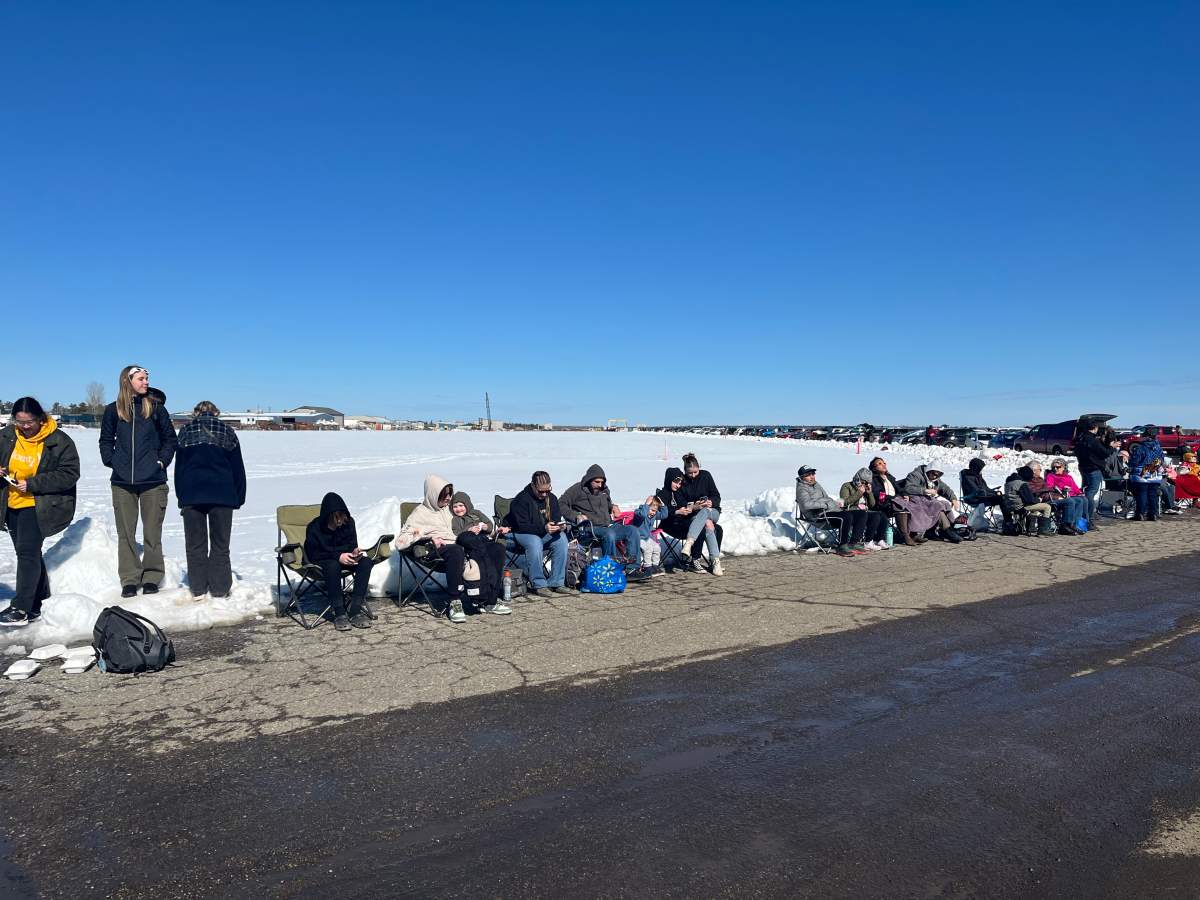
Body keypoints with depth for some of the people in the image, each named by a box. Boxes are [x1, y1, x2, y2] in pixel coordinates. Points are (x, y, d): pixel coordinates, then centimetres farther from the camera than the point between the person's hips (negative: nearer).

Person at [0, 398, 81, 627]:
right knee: (29, 554, 13)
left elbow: (69, 474, -14)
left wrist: (32, 483, -21)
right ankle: (37, 605, 23)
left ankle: (21, 608, -10)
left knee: (27, 552, -14)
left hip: (39, 505, -6)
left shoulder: (59, 441, -11)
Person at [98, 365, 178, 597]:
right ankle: (129, 580, 13)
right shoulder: (113, 410, 6)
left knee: (152, 532, 2)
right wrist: (111, 461, 2)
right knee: (126, 533, 5)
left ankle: (151, 578, 12)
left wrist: (162, 460, -1)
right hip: (122, 482, 1)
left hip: (153, 481, -1)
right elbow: (106, 440, 16)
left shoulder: (156, 408, 4)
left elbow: (169, 438, 10)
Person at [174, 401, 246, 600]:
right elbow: (238, 469, 9)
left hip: (191, 495, 0)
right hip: (222, 494, 0)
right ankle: (220, 589, 6)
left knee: (195, 545, 8)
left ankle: (198, 589, 10)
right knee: (220, 545, 6)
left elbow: (178, 468, 10)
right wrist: (239, 499, 14)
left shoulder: (186, 431, 10)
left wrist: (181, 497, 14)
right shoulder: (227, 432, 10)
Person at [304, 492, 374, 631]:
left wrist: (355, 551, -22)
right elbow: (313, 555, -16)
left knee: (366, 562, -25)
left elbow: (351, 544, 3)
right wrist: (337, 556, -29)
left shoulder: (348, 522, -5)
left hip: (342, 558, 4)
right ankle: (339, 613, -35)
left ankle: (354, 610, -29)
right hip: (320, 561, -4)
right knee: (333, 566, -40)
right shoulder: (314, 528, -16)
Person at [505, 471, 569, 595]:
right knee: (535, 542, -38)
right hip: (521, 533, -6)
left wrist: (561, 526, -19)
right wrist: (544, 528, -34)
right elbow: (522, 526, -22)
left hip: (544, 533, 6)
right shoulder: (521, 500, -16)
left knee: (562, 538, -22)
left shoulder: (551, 498, 4)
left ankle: (556, 583, -19)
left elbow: (557, 518, 7)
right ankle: (538, 585, -29)